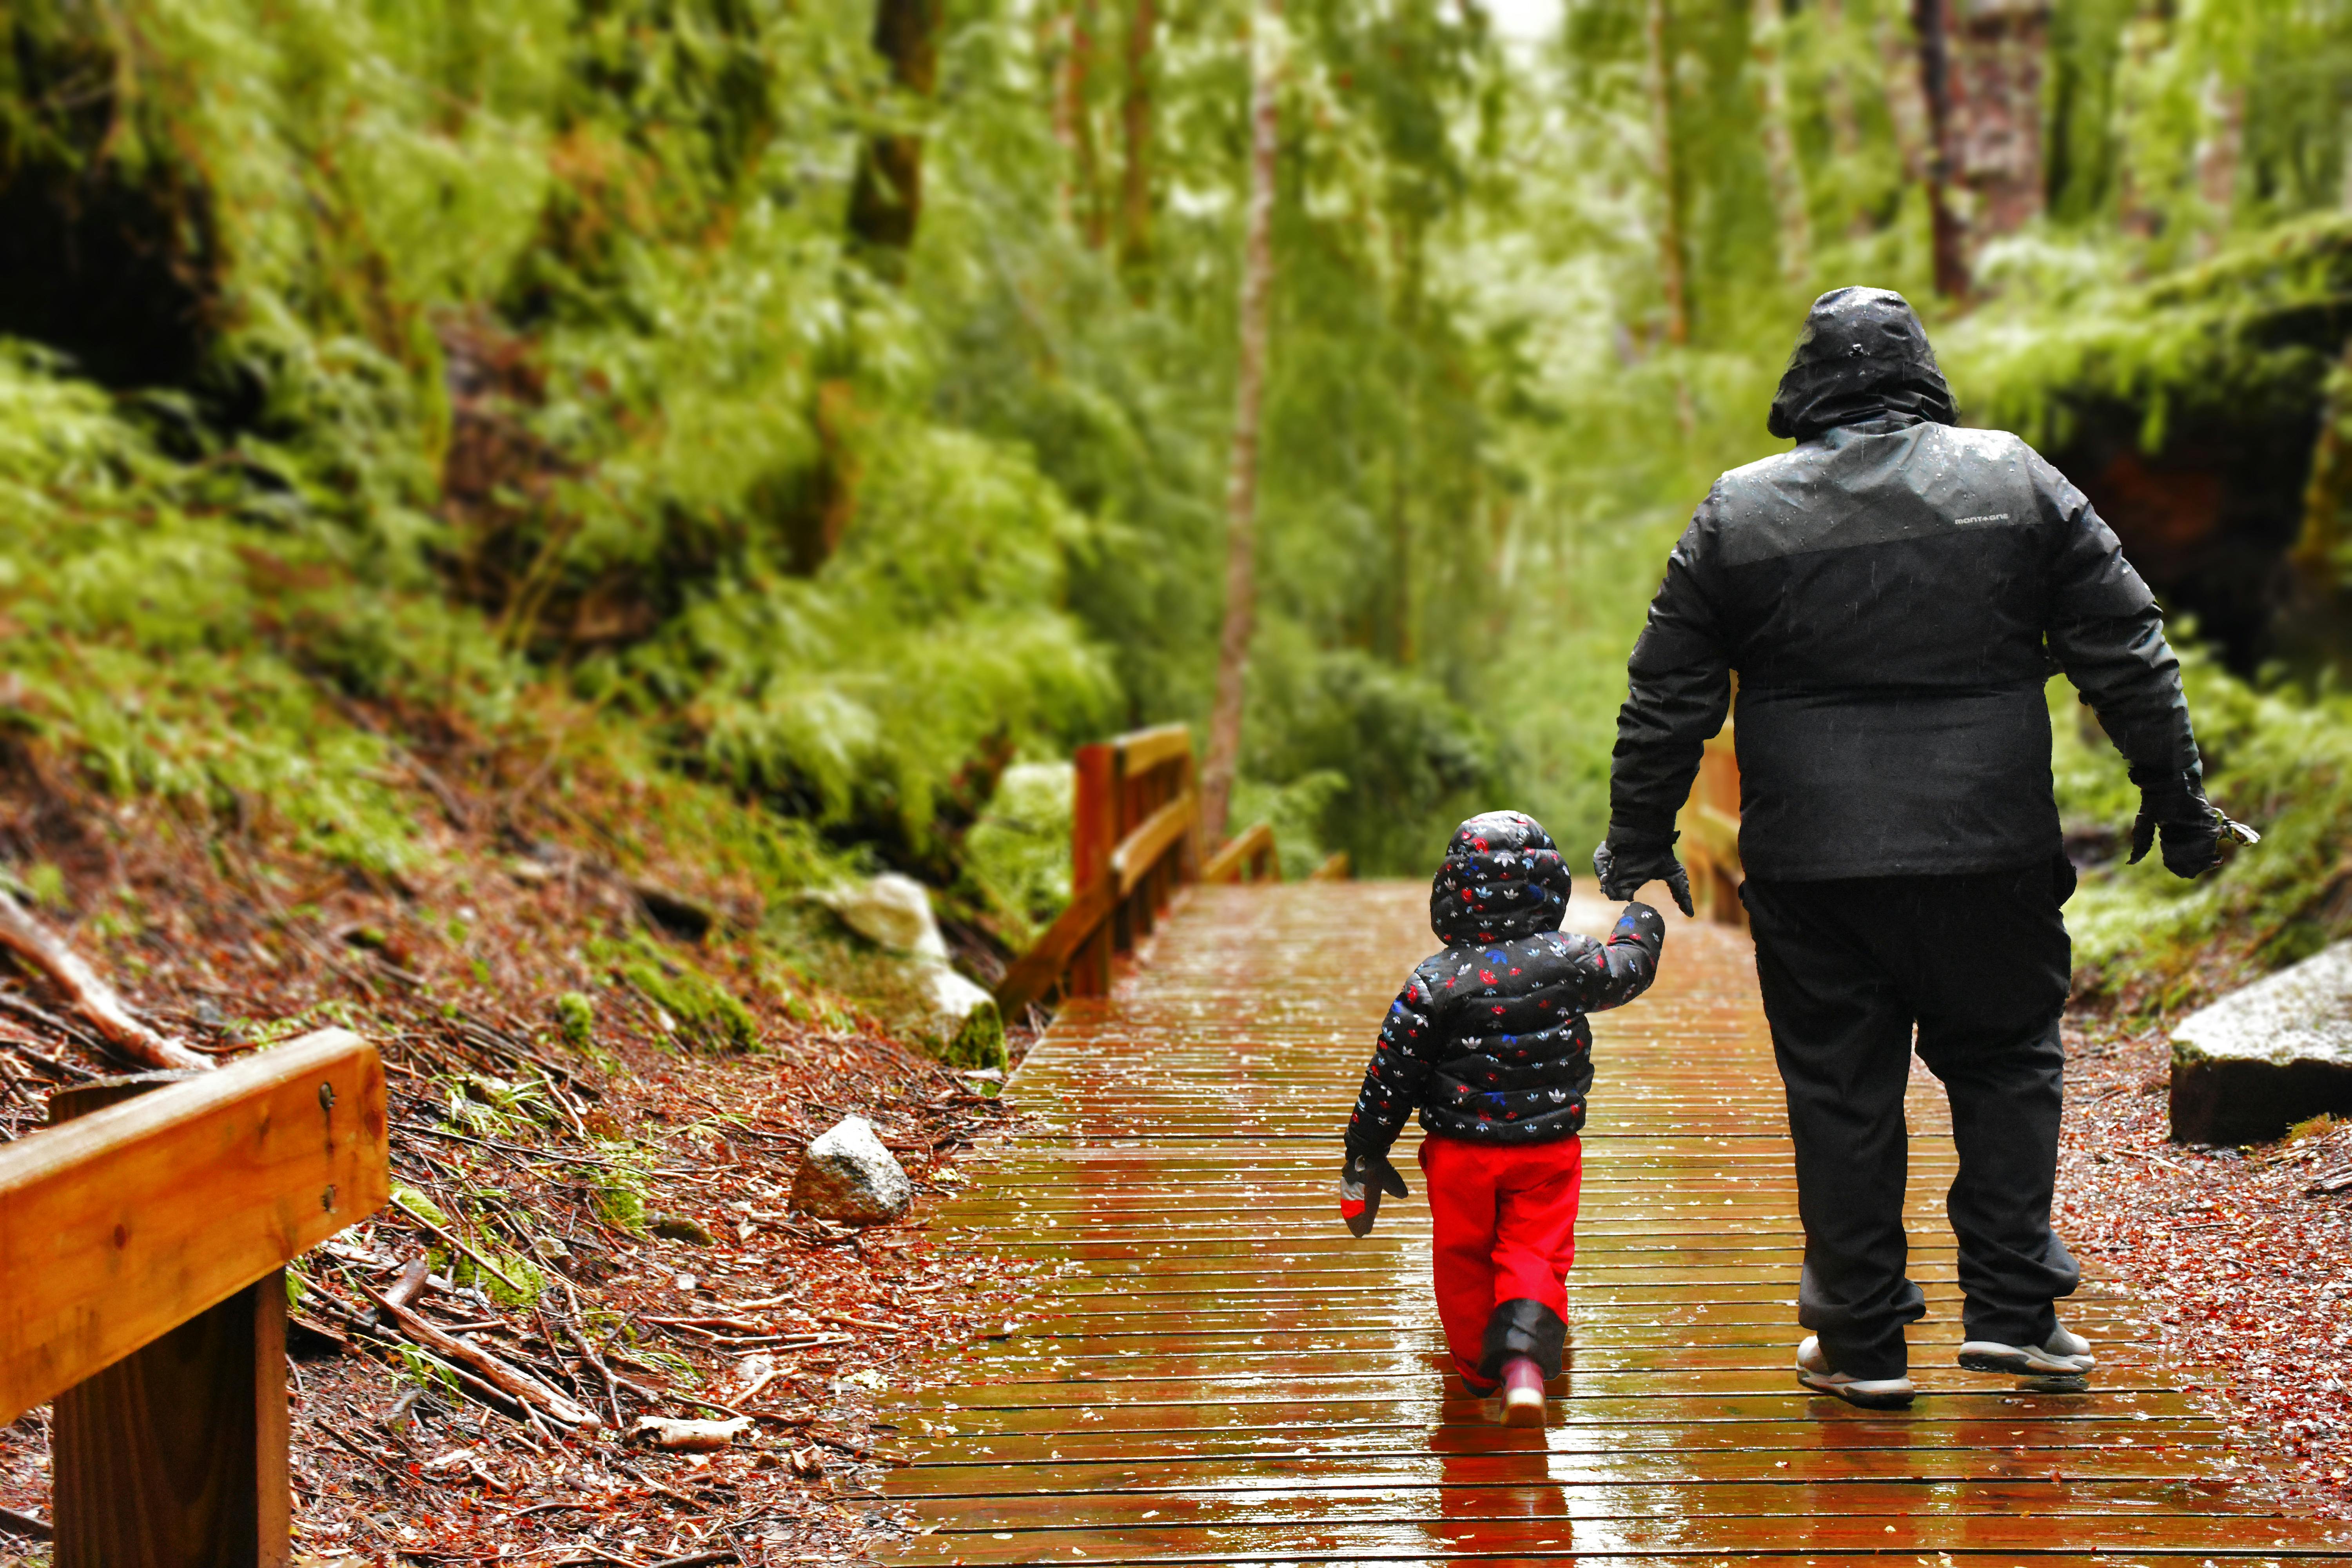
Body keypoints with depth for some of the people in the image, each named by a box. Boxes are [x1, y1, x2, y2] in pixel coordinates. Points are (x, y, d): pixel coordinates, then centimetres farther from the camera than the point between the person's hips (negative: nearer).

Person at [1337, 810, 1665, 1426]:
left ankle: (1479, 1367, 31)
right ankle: (1526, 1358, -20)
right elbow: (1631, 967, 14)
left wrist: (1365, 1159, 4)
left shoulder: (1434, 983, -12)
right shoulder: (1573, 963, -8)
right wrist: (1640, 921, 38)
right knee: (1537, 1253, 4)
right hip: (1549, 1147, 1)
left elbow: (1390, 1076, -7)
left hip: (1461, 1150, 0)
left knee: (1462, 1258, 17)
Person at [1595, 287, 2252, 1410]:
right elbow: (2126, 654, 3)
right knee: (2006, 1062, 15)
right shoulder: (2017, 483, 2)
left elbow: (1667, 700, 3)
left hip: (1810, 859, 0)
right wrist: (2176, 797, 10)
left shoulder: (1737, 515, 1)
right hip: (1989, 852, 0)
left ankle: (1862, 1342, 12)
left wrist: (1637, 845, 12)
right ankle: (2011, 1309, 11)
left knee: (1839, 1092, 7)